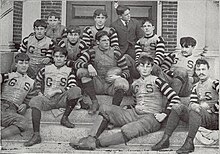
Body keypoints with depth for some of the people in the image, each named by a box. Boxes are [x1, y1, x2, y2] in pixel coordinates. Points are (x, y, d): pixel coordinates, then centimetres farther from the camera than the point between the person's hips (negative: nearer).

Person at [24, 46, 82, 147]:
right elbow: (37, 81, 30)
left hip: (62, 99, -1)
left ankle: (65, 118, -15)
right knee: (35, 101, -32)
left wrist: (60, 90, -14)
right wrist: (39, 92, 15)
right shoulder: (45, 69, 16)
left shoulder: (69, 71, 11)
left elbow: (72, 87, -1)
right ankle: (36, 135, -34)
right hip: (47, 99, 1)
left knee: (76, 90, -29)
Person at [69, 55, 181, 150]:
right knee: (105, 108, -11)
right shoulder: (135, 84, 18)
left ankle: (94, 143, -32)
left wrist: (164, 114, -13)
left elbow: (176, 99, -6)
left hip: (151, 117, -6)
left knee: (127, 130, -36)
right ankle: (90, 138, -22)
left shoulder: (156, 81, 0)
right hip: (134, 114, 6)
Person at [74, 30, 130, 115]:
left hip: (111, 86, -1)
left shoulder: (116, 53, 2)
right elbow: (77, 63, -9)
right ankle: (94, 102, -15)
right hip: (97, 85, 1)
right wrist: (88, 65, -29)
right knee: (81, 71, -22)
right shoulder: (92, 52, 3)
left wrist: (118, 77, -18)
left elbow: (126, 71, 4)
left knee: (123, 84, -34)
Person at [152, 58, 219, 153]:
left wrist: (209, 106, -16)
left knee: (195, 110, -34)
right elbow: (192, 103, 9)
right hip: (199, 117, 6)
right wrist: (194, 105, -13)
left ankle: (189, 142, -35)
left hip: (214, 119, -5)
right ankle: (165, 139, -21)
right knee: (178, 108, -14)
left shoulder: (215, 84, 1)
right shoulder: (195, 87, 19)